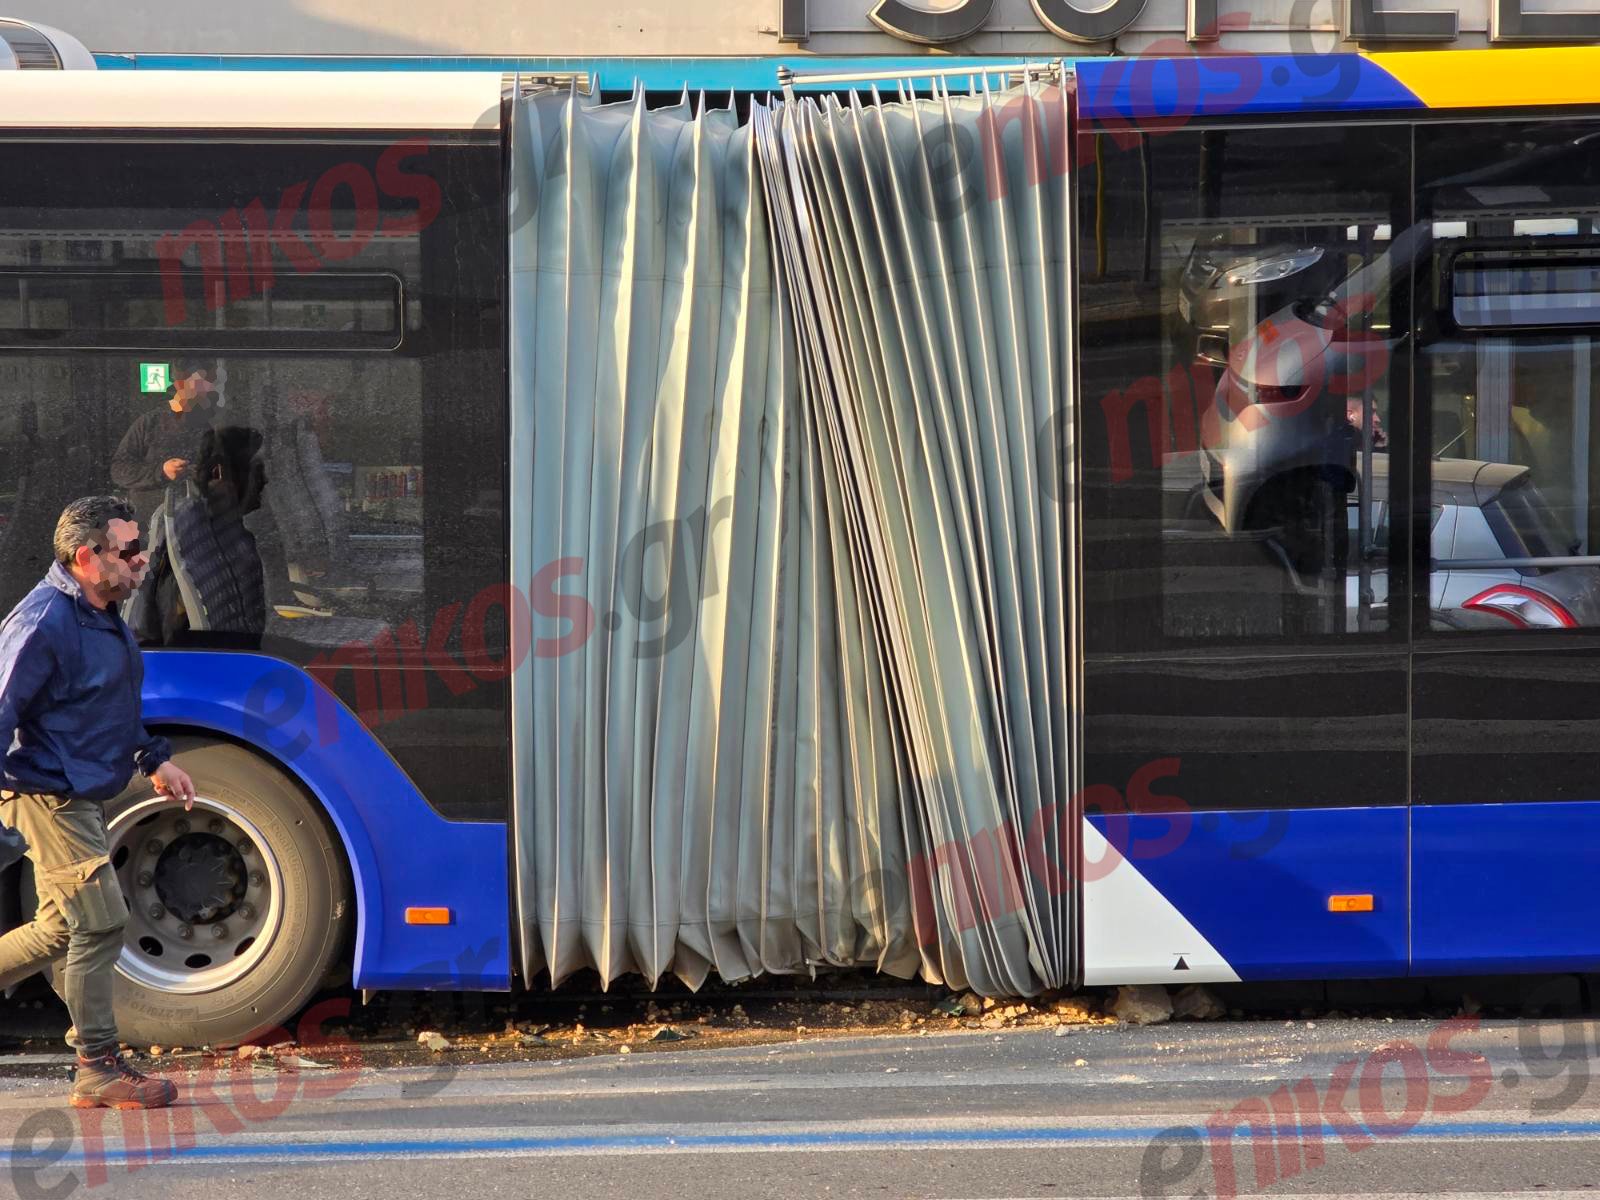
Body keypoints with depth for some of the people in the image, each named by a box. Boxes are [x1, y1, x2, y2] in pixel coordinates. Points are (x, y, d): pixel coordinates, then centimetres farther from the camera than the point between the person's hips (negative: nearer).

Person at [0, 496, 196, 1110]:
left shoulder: (104, 617, 12)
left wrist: (155, 760, 25)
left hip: (79, 799, 10)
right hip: (49, 798, -10)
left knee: (62, 929, 15)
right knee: (99, 924, -7)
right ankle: (99, 1070, 1)